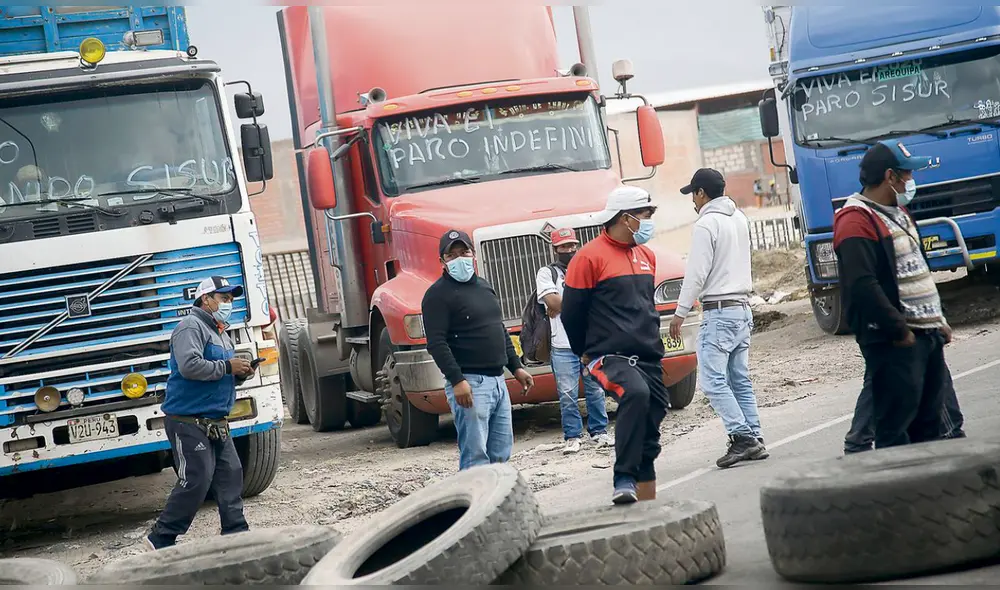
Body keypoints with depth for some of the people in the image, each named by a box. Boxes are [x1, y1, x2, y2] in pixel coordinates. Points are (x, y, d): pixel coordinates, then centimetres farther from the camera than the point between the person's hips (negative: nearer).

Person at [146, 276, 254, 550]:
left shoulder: (220, 333, 22)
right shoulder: (191, 327, -10)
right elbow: (190, 366, -25)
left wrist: (240, 373, 8)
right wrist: (227, 367, -18)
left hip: (216, 423, 10)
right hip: (189, 421, -10)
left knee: (230, 475, 4)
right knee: (196, 481, -12)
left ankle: (236, 532, 9)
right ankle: (161, 538, -4)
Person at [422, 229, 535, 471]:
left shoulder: (484, 287, 18)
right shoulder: (438, 294, -8)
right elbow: (436, 342, -16)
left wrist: (516, 367, 21)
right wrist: (457, 380, -24)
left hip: (497, 380, 8)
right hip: (469, 383, -8)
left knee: (500, 453, 9)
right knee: (476, 456, -12)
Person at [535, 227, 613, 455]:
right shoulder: (546, 273, 4)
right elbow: (552, 301, -12)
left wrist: (562, 304, -9)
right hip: (563, 345, -2)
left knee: (595, 389, 8)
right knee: (567, 394, -2)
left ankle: (599, 431, 18)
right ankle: (573, 436, 6)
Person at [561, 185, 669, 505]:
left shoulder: (646, 256, 16)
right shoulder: (590, 257, -9)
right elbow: (572, 311, -5)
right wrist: (585, 352, 6)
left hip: (648, 359, 8)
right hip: (609, 357, -8)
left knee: (650, 431, 8)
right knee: (635, 393, -36)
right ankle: (624, 480, -33)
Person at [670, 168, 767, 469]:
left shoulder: (706, 224, -12)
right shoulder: (740, 219, 12)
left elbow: (696, 273, -15)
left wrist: (680, 312, -8)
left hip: (719, 311, -9)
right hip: (743, 308, 9)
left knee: (713, 380, -8)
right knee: (740, 379, 11)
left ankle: (742, 437, -15)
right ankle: (754, 439, 8)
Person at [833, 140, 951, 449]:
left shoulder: (898, 212, 19)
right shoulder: (855, 222, -15)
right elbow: (862, 286, -23)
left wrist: (938, 320, 18)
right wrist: (899, 331, -21)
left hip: (928, 334, 10)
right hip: (894, 343, -10)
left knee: (929, 421, 13)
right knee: (895, 427, -8)